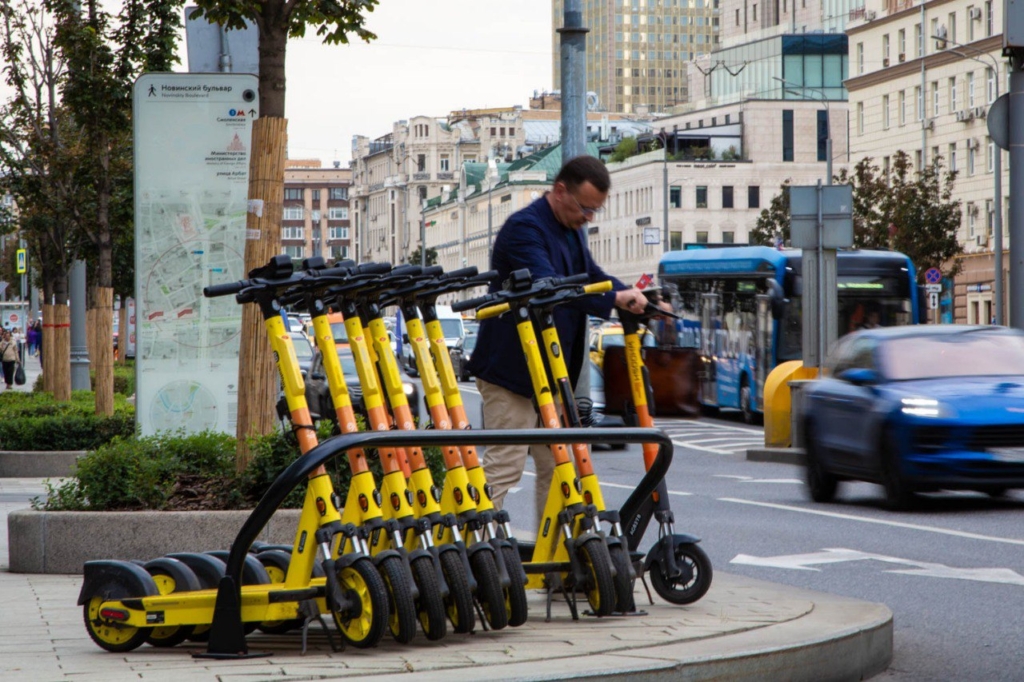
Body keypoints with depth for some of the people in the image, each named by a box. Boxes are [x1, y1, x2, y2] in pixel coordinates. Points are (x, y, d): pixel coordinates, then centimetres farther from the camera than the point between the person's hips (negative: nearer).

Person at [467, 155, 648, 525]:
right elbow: (547, 285, -30)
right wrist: (614, 300, -36)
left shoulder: (570, 232, 16)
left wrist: (633, 296, -8)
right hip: (511, 369, -10)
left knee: (556, 467, 12)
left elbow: (592, 275, 12)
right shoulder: (524, 228, -17)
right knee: (504, 466, -11)